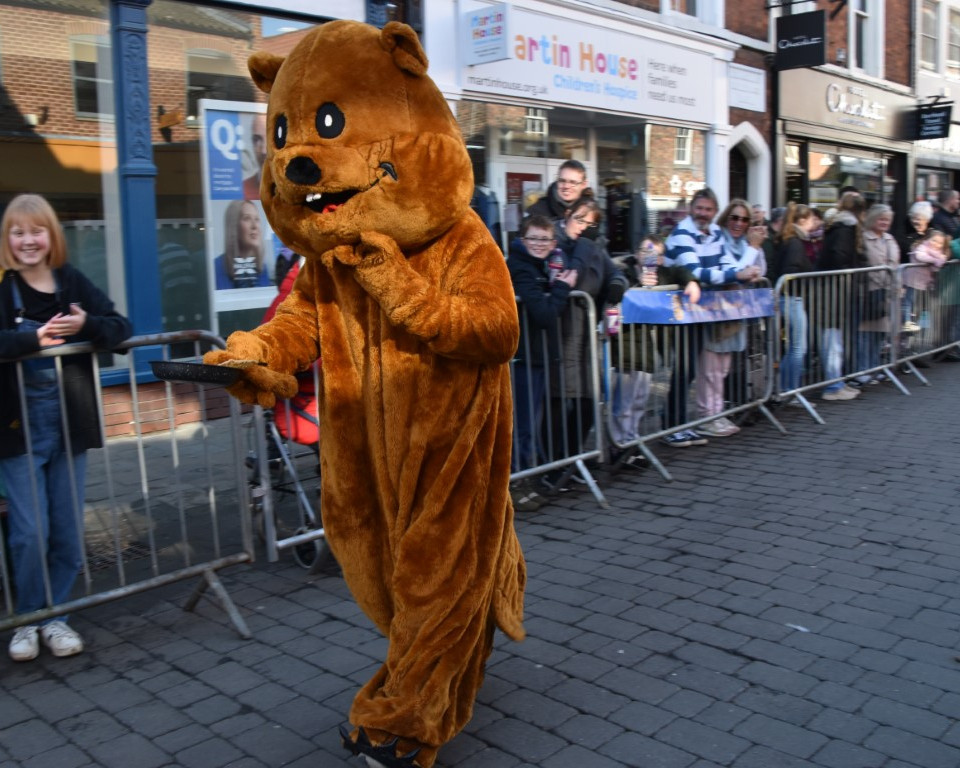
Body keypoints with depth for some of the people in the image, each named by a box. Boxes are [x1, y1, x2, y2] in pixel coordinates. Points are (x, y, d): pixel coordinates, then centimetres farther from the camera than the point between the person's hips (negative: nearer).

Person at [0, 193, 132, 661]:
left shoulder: (72, 282, 4)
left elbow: (120, 328, -2)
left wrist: (85, 325, -20)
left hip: (69, 424, 3)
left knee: (68, 530, 9)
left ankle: (55, 615, 25)